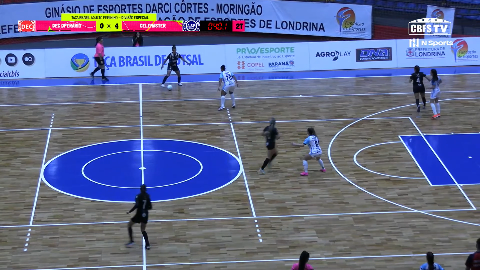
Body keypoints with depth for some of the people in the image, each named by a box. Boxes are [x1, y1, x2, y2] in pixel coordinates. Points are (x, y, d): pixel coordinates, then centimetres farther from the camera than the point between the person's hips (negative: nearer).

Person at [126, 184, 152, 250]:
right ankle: (147, 244, 2)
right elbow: (150, 207, 6)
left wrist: (129, 211, -12)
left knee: (129, 225, 16)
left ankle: (131, 241, 8)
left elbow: (136, 206, -21)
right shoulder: (147, 196, 3)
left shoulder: (138, 196, -12)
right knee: (143, 230, 16)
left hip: (139, 214, -5)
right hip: (145, 215, 5)